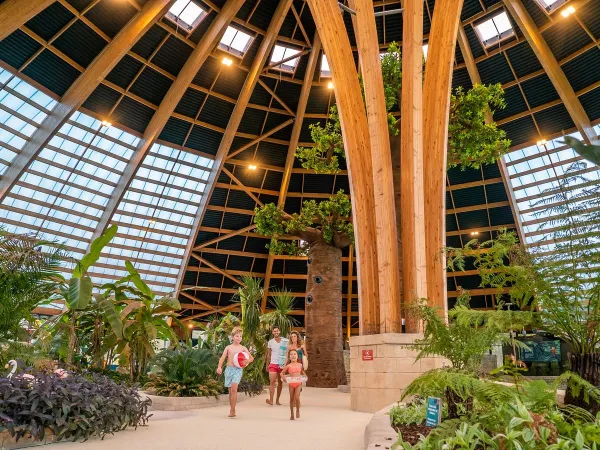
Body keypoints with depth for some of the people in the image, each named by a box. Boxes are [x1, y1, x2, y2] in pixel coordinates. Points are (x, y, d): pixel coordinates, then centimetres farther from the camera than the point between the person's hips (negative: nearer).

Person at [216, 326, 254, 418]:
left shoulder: (243, 348, 3)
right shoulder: (228, 347, 5)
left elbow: (251, 357, 4)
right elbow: (222, 358, -3)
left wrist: (246, 362, -14)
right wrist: (219, 367, -20)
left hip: (238, 370, -2)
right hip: (229, 369, 2)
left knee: (234, 388, -17)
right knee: (230, 390, 10)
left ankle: (232, 410, -6)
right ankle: (232, 409, 26)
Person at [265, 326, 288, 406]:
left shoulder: (285, 341, -4)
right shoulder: (270, 342, 2)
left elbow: (288, 353, -1)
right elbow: (268, 354, 10)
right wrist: (267, 365, 9)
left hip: (282, 365, 0)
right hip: (273, 364, 0)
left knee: (280, 382, 7)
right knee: (272, 382, -8)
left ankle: (277, 400, 17)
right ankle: (271, 400, -8)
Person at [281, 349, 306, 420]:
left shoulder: (300, 365, 2)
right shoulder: (288, 366, -5)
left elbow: (302, 372, 19)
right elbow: (282, 372, 2)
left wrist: (305, 376, 2)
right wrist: (283, 377, -15)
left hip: (298, 383, 0)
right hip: (291, 383, 0)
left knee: (297, 397, -12)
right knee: (291, 399, 9)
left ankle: (298, 410, 14)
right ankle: (291, 413, 26)